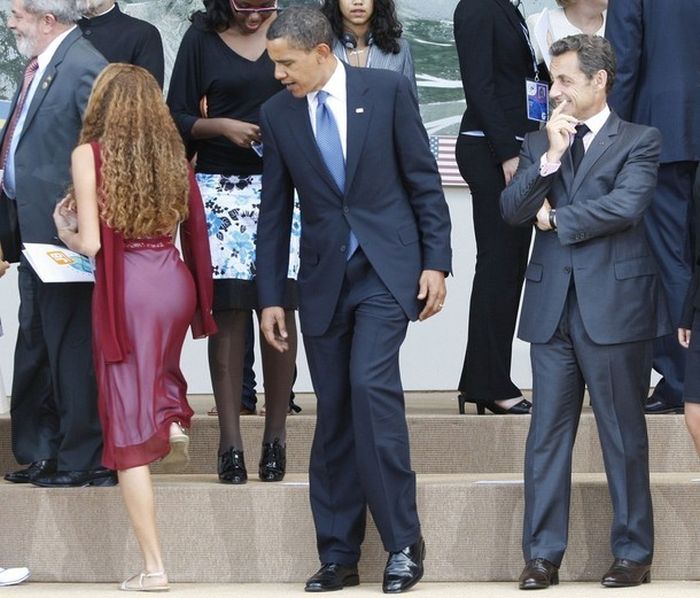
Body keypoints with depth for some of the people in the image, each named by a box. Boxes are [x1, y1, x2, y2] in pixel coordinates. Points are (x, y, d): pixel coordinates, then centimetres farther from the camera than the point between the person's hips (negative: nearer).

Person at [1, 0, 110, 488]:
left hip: (64, 232, -10)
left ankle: (84, 461, 7)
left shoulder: (83, 68, -17)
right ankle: (41, 454, 27)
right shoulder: (39, 66, 12)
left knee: (71, 346, -2)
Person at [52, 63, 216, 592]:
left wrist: (66, 231, 10)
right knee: (159, 367, 38)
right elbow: (192, 226, 7)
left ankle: (154, 567, -1)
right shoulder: (173, 151, 6)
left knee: (129, 426, 1)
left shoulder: (91, 154, -7)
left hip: (127, 288, -4)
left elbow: (92, 242, -11)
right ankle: (175, 417, 6)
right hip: (174, 280, 4)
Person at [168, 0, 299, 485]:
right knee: (228, 313, -3)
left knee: (280, 310, -2)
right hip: (221, 188, -1)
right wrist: (221, 126, -12)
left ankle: (276, 436, 6)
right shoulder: (202, 40, 5)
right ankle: (230, 442, -1)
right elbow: (178, 117, 5)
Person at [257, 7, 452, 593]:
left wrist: (436, 262, -4)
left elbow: (424, 180, 0)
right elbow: (274, 211, 8)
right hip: (323, 276, 3)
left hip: (387, 268, -3)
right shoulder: (277, 113, 4)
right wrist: (271, 297, 7)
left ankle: (403, 540, -11)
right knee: (333, 412, 3)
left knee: (371, 382, -20)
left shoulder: (388, 90, -4)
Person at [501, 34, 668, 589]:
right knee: (547, 434, 3)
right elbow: (511, 210, 2)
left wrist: (556, 218, -5)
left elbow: (626, 205, -15)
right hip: (553, 308, 4)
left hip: (615, 307, -4)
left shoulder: (639, 141, 1)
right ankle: (542, 554, 6)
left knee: (624, 435, 3)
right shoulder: (539, 144, 15)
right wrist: (550, 158, -9)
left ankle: (633, 553, 12)